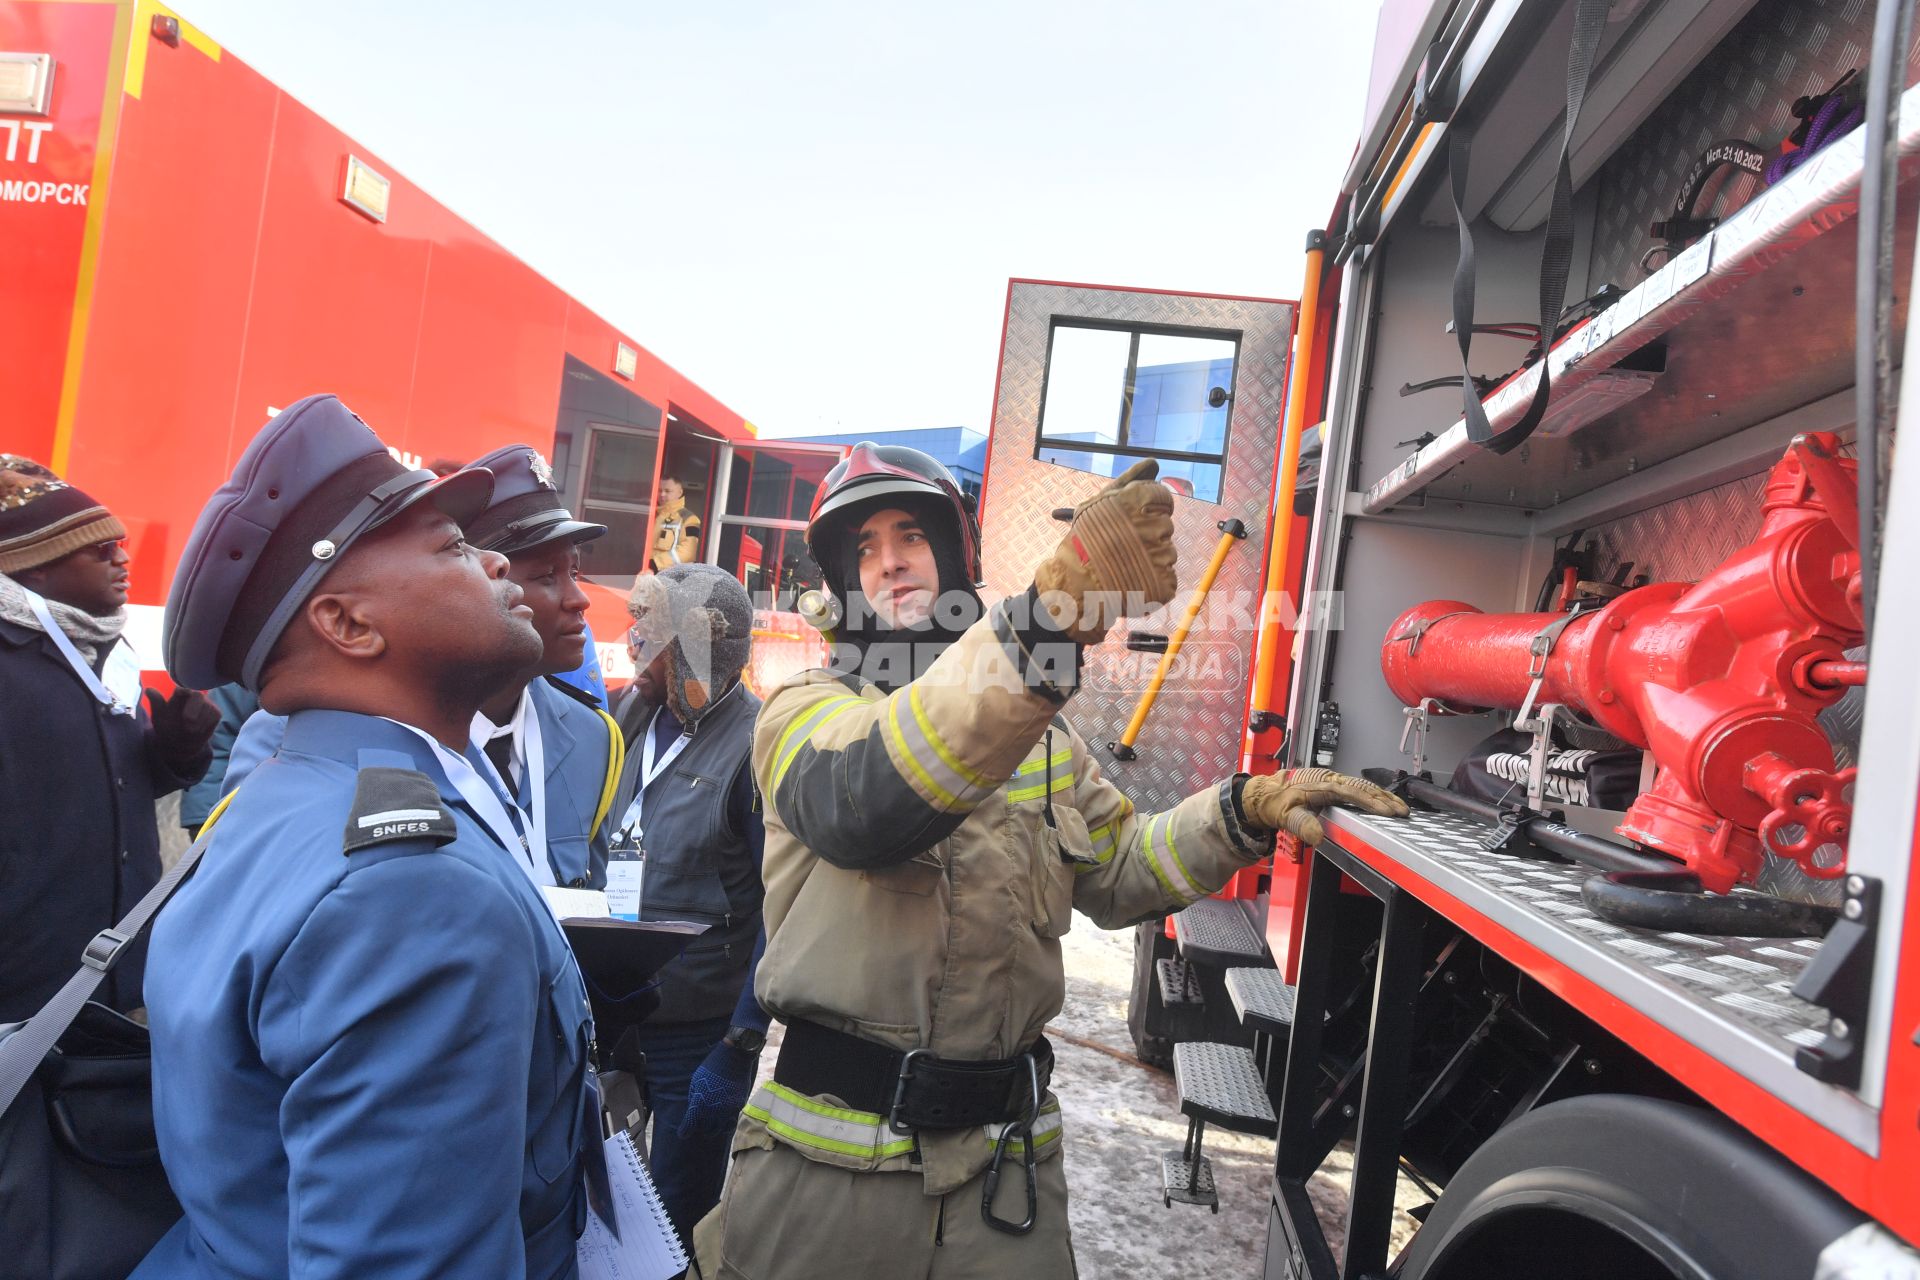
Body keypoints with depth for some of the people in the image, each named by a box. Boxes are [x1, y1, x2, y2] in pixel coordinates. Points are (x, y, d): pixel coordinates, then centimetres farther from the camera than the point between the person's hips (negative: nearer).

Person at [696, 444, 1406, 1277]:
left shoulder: (1043, 735, 10)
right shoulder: (806, 708, -7)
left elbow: (1114, 872, 19)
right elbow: (862, 803, -30)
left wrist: (1243, 810, 0)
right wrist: (1052, 613, -42)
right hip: (825, 1151, -3)